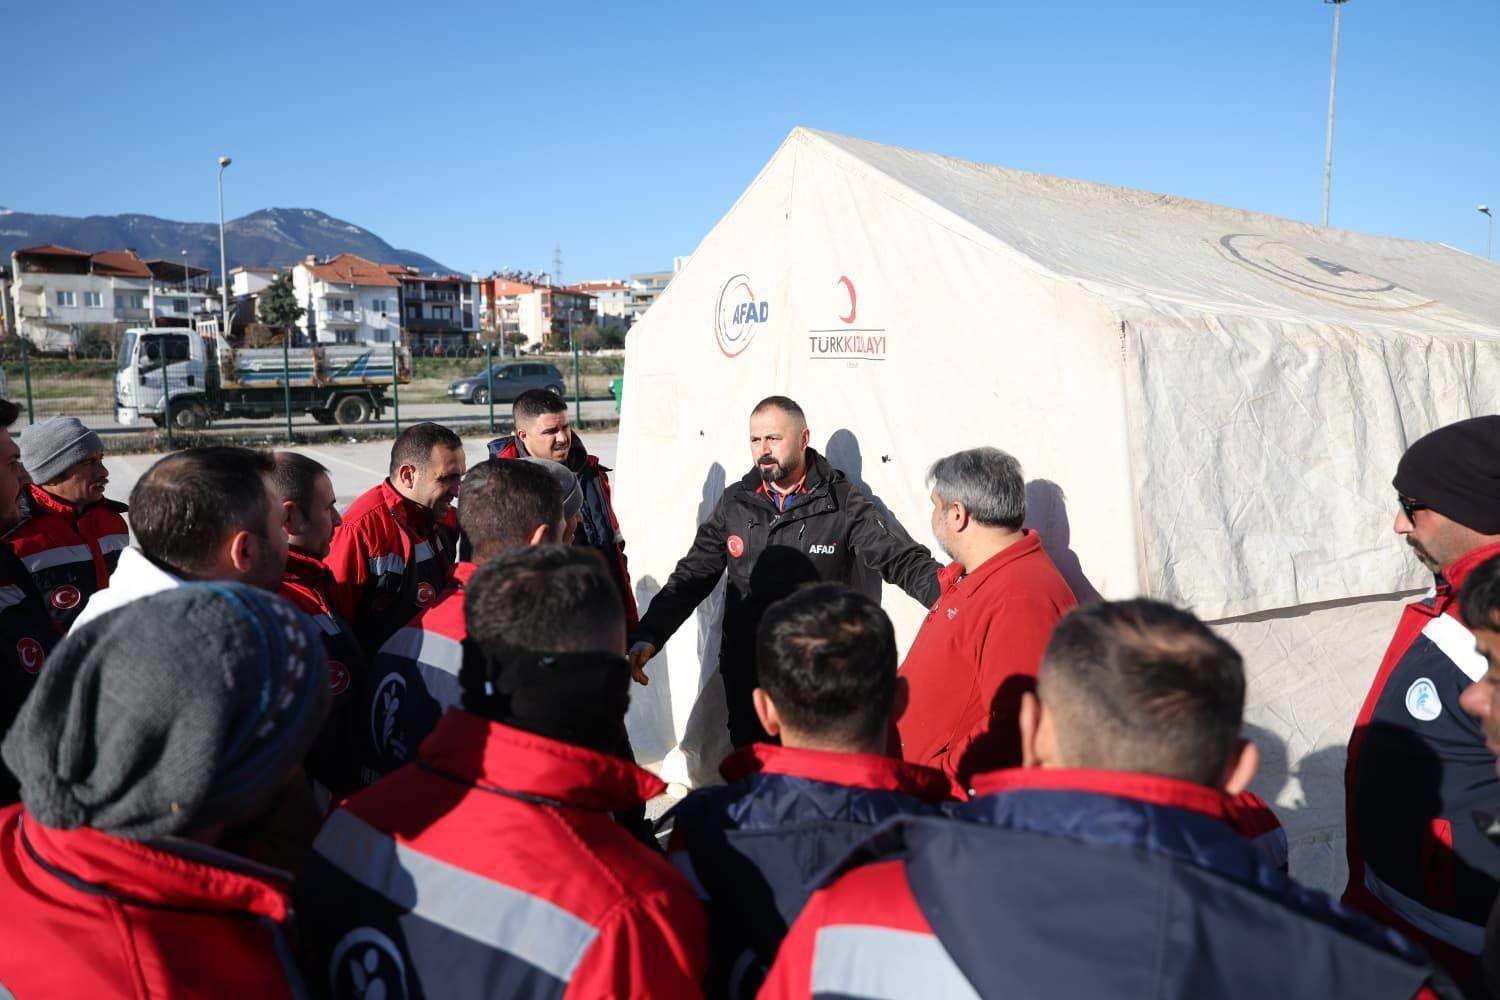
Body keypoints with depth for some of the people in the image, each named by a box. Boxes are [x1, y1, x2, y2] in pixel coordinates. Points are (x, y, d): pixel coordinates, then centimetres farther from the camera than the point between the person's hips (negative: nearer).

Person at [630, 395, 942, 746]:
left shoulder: (843, 503, -6)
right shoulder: (734, 503, 3)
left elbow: (904, 560, -11)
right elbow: (691, 576, 3)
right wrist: (648, 636, -9)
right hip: (745, 674, 3)